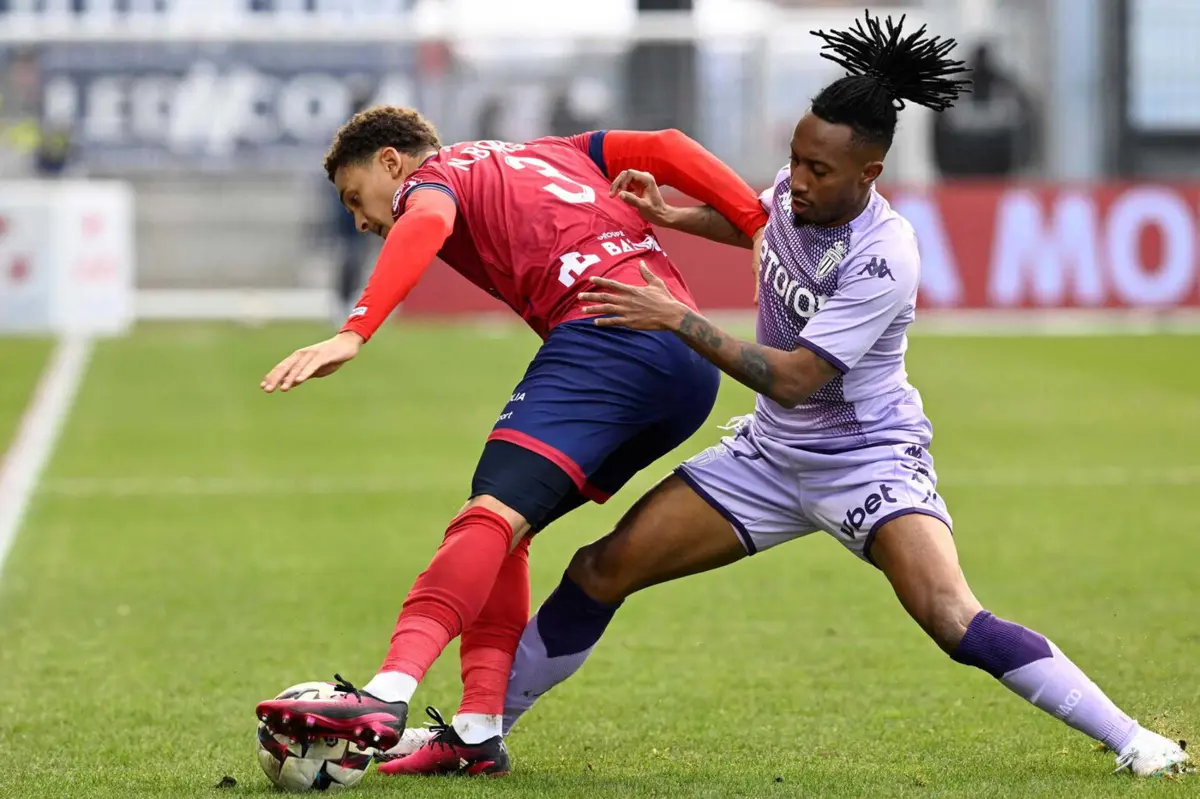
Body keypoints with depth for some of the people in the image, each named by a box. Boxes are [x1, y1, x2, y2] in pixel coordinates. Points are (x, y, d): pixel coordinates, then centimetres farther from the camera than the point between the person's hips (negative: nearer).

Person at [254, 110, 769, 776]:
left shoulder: (431, 176, 13)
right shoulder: (549, 155, 35)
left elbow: (426, 225, -12)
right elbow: (665, 149, 22)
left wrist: (353, 334, -24)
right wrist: (763, 230, 13)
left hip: (607, 330, -8)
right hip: (695, 367, 8)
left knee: (493, 514, -23)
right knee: (502, 533, 13)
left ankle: (385, 698, -40)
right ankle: (477, 731, 2)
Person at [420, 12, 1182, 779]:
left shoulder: (883, 260, -27)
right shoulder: (792, 194, -5)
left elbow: (793, 379, -28)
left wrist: (678, 319, -28)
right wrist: (678, 214, 7)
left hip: (869, 458, -7)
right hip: (772, 451, 7)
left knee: (953, 618, -28)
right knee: (601, 572, 0)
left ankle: (1129, 738, -19)